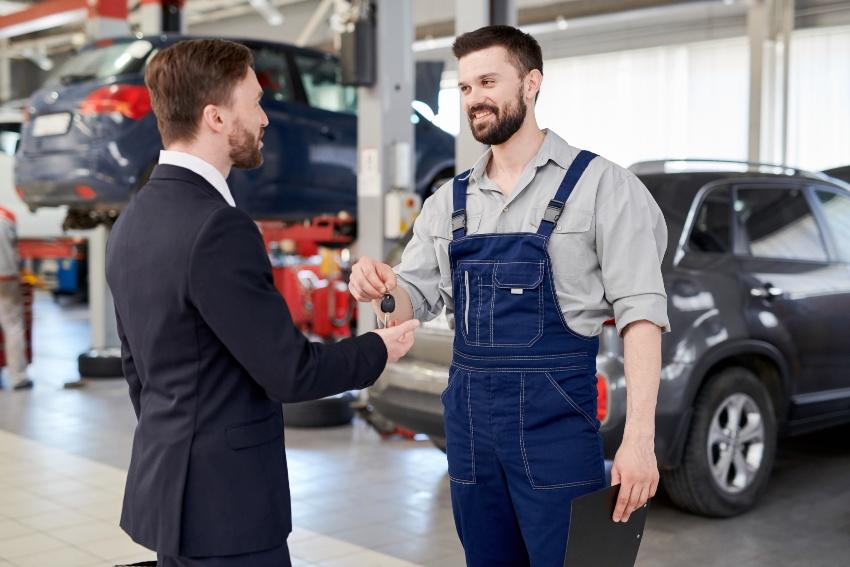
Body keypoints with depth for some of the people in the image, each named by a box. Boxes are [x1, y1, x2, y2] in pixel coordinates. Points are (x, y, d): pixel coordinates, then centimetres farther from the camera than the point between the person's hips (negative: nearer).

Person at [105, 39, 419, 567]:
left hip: (165, 485, 9)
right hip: (221, 503, -9)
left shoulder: (135, 220, 6)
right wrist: (380, 348, -2)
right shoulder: (217, 229, -23)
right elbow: (290, 372, -19)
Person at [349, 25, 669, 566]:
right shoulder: (449, 201, 10)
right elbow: (416, 299, 13)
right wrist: (382, 286, -12)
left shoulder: (599, 185, -6)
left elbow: (641, 310, -10)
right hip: (469, 418, 5)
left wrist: (639, 436, -18)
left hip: (554, 416, -5)